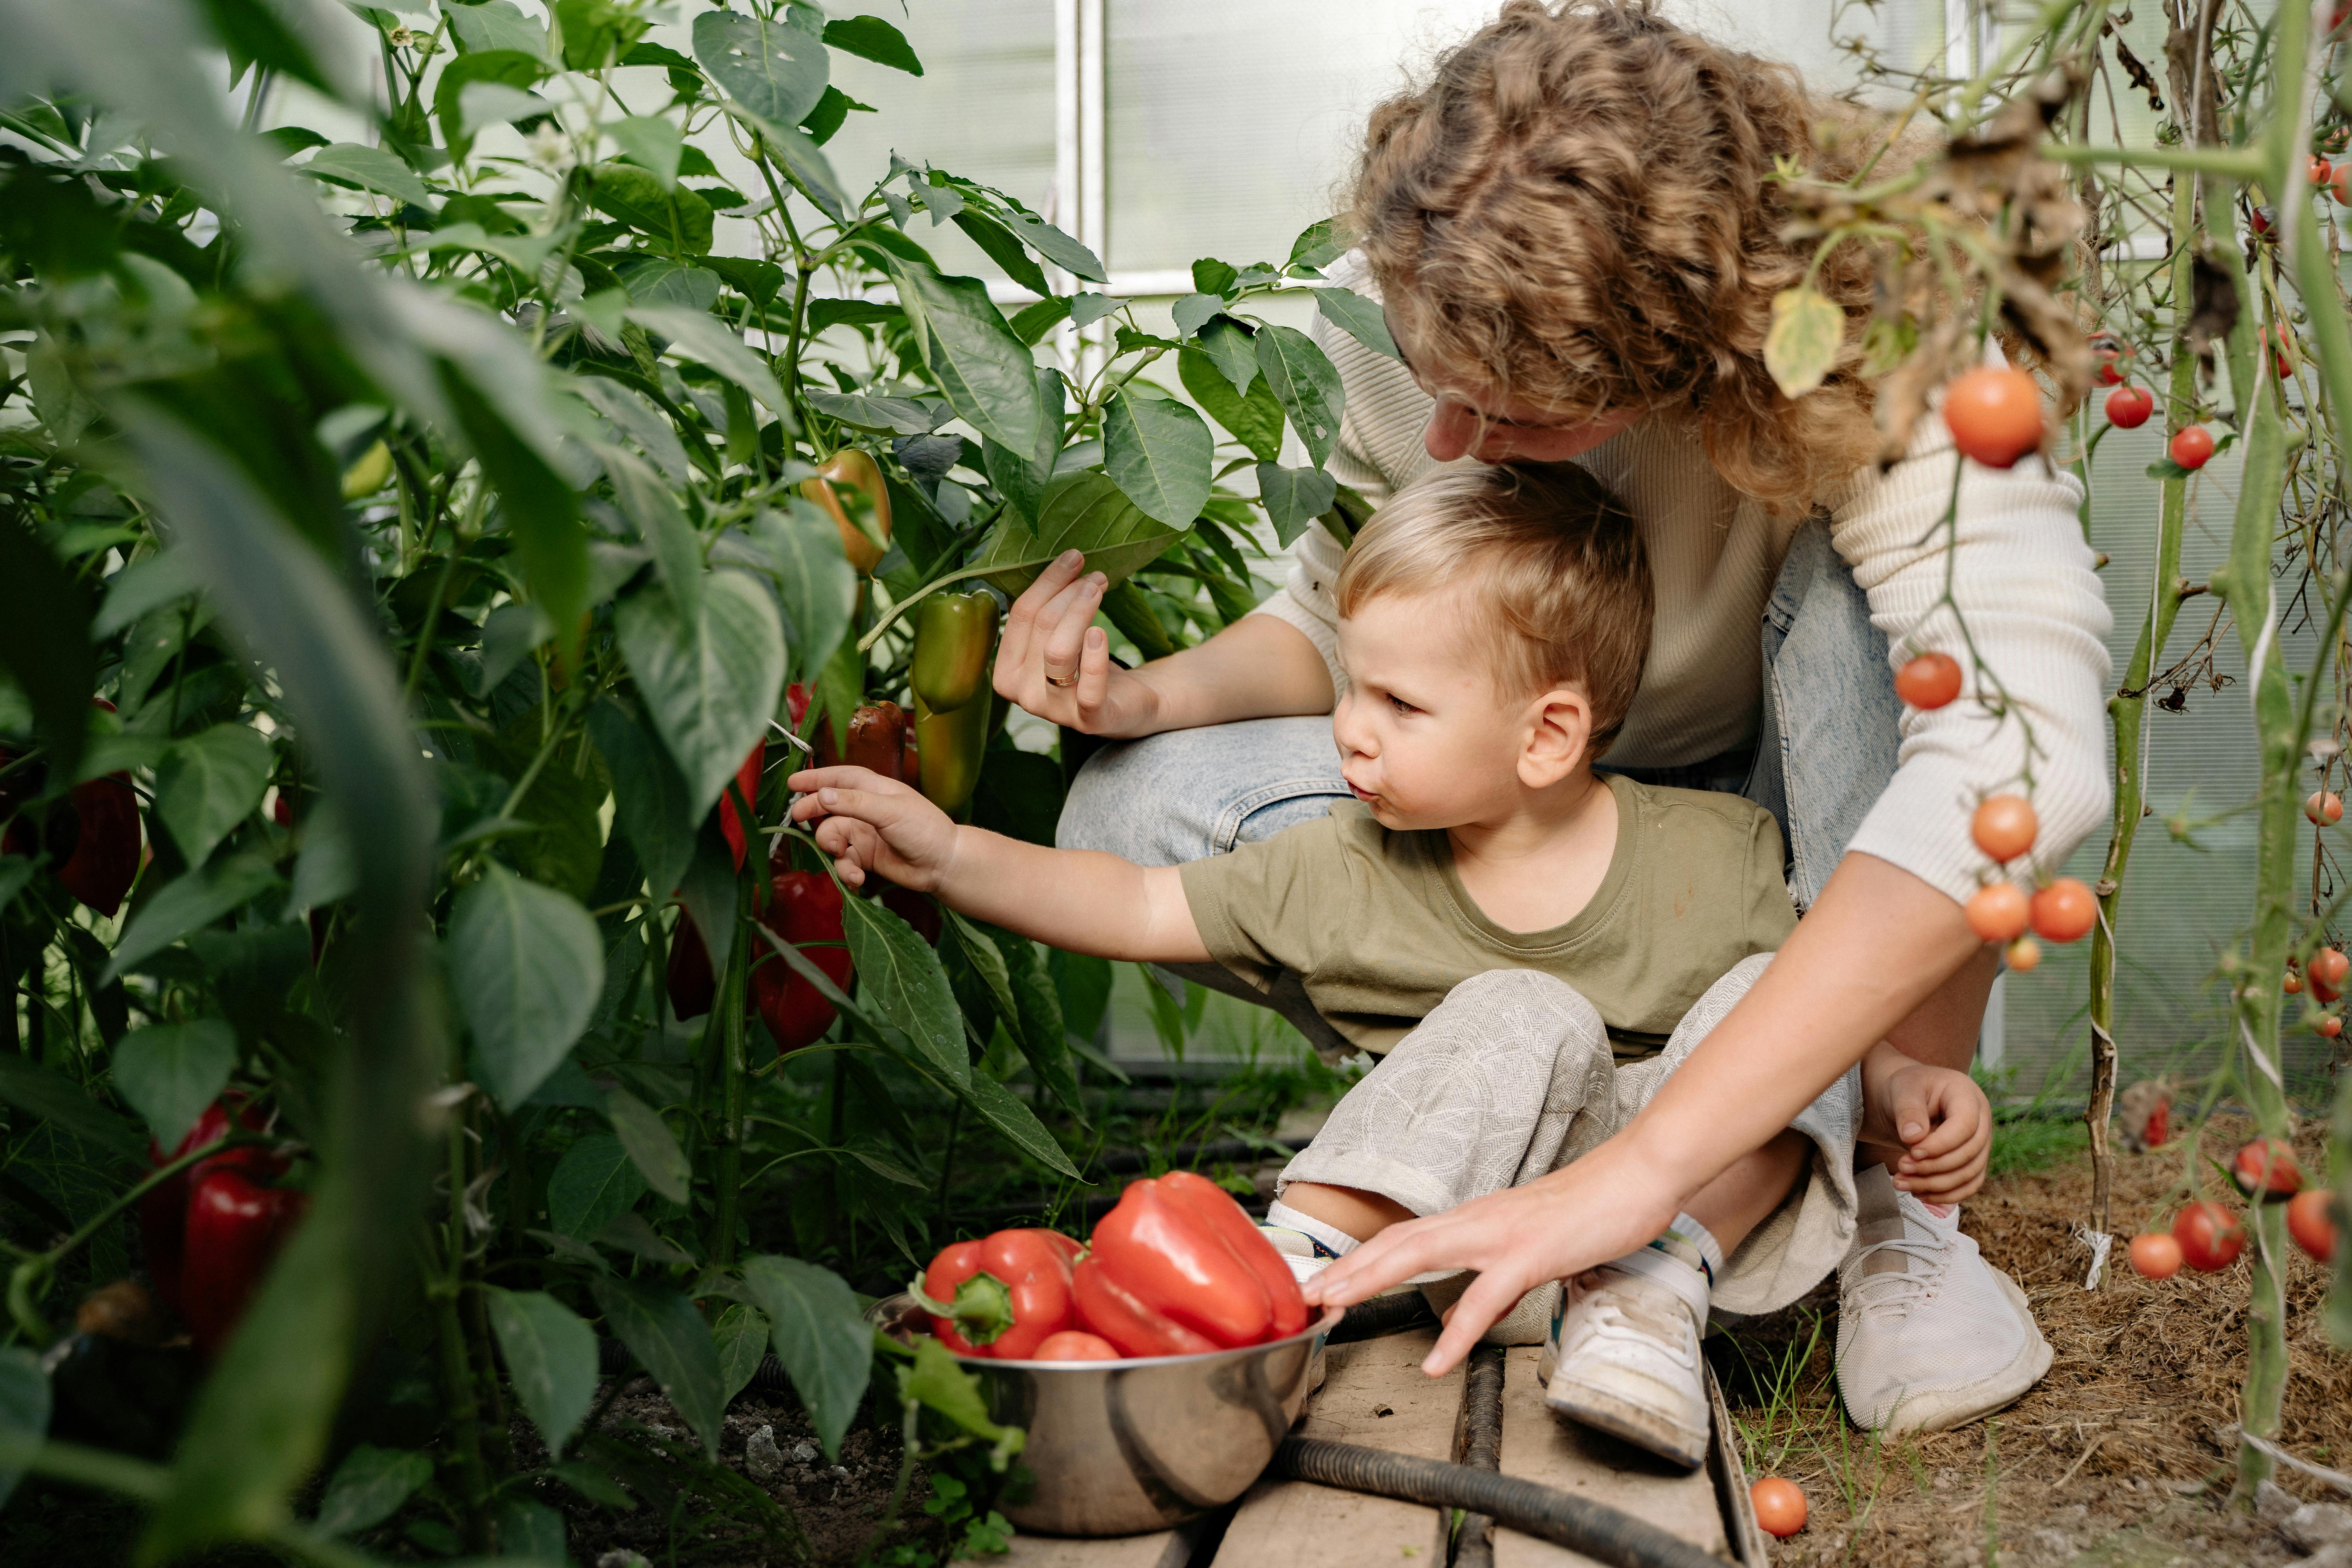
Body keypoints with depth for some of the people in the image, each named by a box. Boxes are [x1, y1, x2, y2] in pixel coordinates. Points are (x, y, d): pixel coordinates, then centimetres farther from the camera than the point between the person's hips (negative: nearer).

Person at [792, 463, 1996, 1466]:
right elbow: (1141, 908, 4)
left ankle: (1652, 1293, -29)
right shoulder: (1345, 869, 1)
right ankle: (1300, 1260, -32)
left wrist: (1909, 1085, -15)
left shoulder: (1715, 855, -3)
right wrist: (946, 854, -3)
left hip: (1689, 1197, 1)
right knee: (1522, 1020, -28)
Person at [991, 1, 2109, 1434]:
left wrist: (1640, 1170, -54)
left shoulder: (1874, 347, -34)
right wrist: (1150, 694, -26)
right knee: (1140, 813, -21)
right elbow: (1347, 616, -1)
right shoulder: (1402, 309, -20)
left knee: (1873, 588, -36)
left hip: (1800, 813, -3)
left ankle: (1906, 1202, -20)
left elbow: (2026, 751, -48)